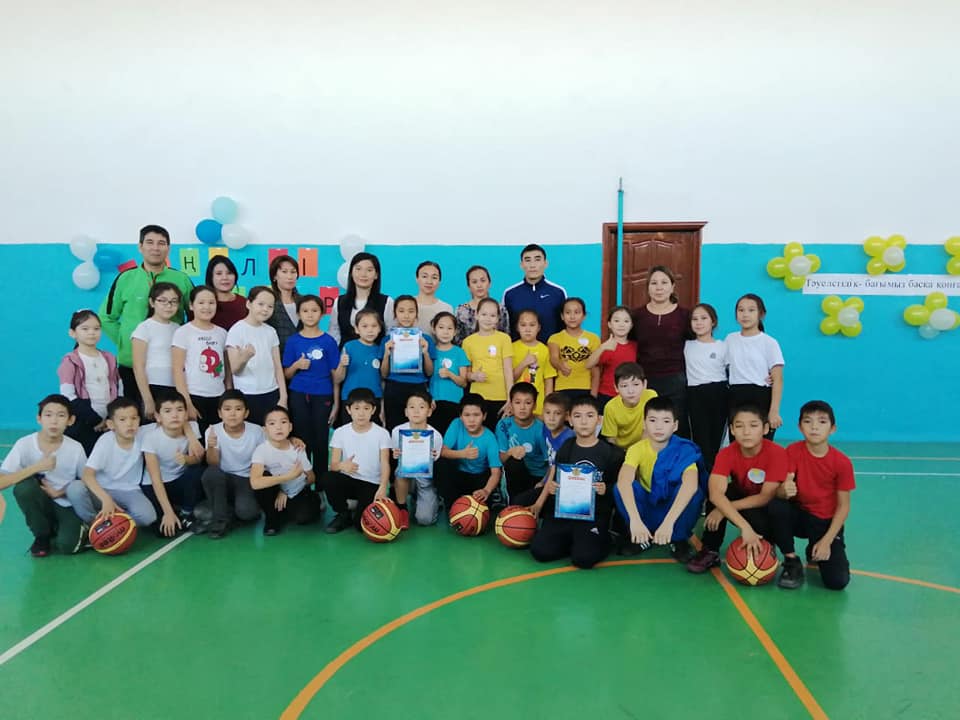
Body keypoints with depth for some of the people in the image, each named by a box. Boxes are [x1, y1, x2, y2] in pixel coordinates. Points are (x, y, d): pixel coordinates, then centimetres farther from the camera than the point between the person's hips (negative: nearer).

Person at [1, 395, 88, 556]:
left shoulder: (75, 448, -12)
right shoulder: (24, 444, -15)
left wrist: (59, 493, -12)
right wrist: (36, 467, -28)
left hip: (67, 507, -2)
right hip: (40, 504, 2)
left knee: (67, 545, -29)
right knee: (24, 486, -31)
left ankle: (81, 531, 10)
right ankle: (43, 536, -6)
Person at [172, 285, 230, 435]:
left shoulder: (222, 333, 10)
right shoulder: (183, 332, -2)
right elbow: (178, 371, -7)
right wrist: (187, 403, -12)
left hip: (218, 398, 4)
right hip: (194, 397, -4)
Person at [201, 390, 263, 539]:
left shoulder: (257, 431, -12)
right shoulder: (213, 431, -11)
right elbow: (213, 464, -17)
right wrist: (211, 447, -36)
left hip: (247, 480, -1)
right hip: (223, 480, 1)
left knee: (246, 512, -31)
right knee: (211, 473, -34)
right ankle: (221, 518, -11)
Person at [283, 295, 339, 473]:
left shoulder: (328, 341, -1)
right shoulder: (293, 341, 2)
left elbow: (335, 374, 0)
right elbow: (286, 375, 7)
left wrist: (336, 402, -3)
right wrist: (296, 365, -13)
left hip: (322, 396, -1)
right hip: (298, 396, 1)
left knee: (321, 441, 5)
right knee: (302, 440, 7)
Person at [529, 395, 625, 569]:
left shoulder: (610, 453, 1)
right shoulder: (566, 449, 10)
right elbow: (553, 479, 14)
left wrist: (606, 489, -15)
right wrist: (550, 486, -5)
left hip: (594, 515, -2)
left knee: (584, 558, -25)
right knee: (540, 552, -18)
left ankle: (601, 539, 9)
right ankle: (569, 540, 12)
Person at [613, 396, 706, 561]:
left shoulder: (684, 450, -21)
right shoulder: (637, 449, -17)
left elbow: (690, 485, -40)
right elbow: (623, 481, -35)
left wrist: (668, 522, -51)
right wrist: (635, 520, -51)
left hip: (676, 507, -1)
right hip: (648, 507, 1)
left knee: (694, 492, -33)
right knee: (621, 489, -28)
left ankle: (679, 540, -6)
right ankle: (643, 537, -4)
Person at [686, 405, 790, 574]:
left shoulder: (776, 453, -27)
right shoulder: (727, 453, -23)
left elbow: (766, 497, -26)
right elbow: (715, 494, -38)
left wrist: (726, 508, -31)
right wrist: (744, 527, -50)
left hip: (767, 508, -2)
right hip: (741, 498, 2)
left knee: (759, 521, -35)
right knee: (717, 499, -30)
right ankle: (710, 551, -14)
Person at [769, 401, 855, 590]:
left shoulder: (842, 462, -14)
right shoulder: (793, 451, -13)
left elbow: (843, 505, -9)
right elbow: (781, 491, -19)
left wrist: (826, 541, -14)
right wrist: (785, 491, -45)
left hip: (826, 522, 0)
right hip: (798, 515, 0)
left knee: (837, 581, -17)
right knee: (776, 505, -34)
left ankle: (814, 552, 19)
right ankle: (792, 561, -12)